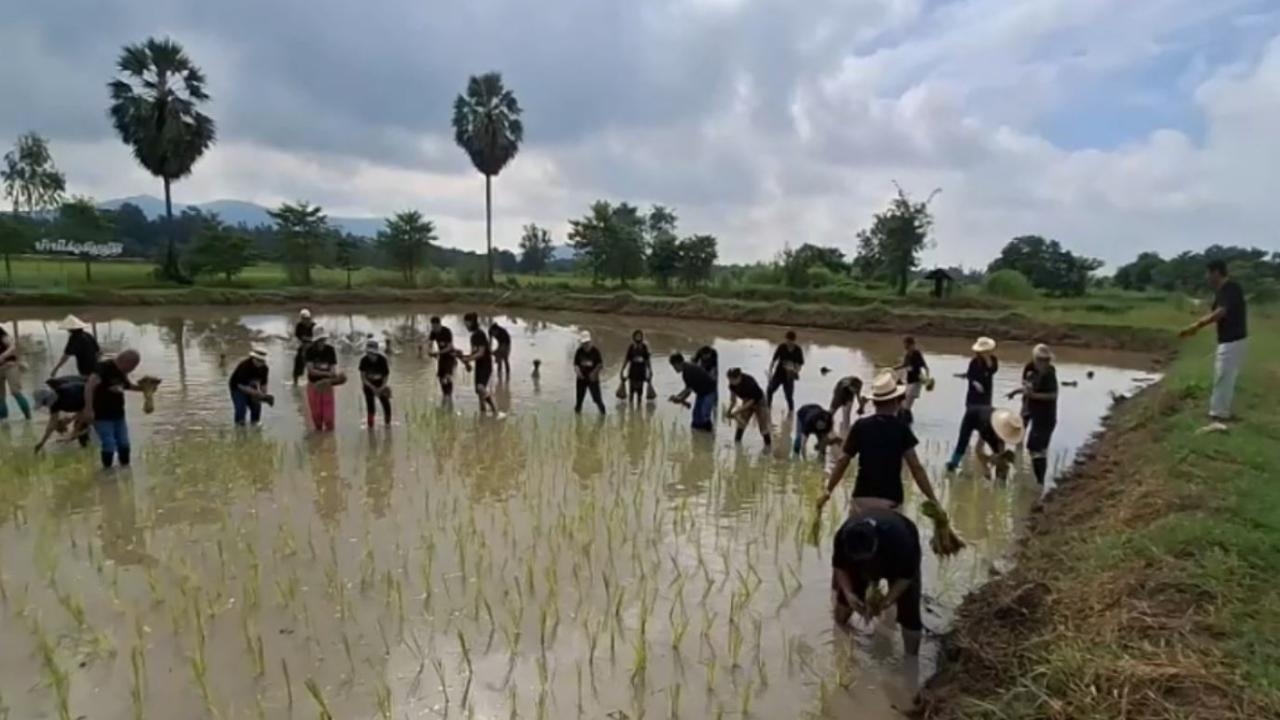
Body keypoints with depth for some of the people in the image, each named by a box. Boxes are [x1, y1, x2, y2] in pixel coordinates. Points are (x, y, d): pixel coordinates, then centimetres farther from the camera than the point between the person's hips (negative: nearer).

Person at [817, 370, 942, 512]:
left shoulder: (860, 426, 2)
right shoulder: (900, 428, -4)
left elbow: (842, 461, 3)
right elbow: (915, 467, -7)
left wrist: (827, 492, 12)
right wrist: (932, 499, -2)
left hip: (862, 497, 2)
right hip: (890, 499, -2)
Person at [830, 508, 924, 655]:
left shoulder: (899, 538, -44)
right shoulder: (843, 536, -36)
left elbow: (906, 576, -27)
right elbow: (840, 567, -16)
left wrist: (886, 601, -36)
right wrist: (848, 593, -30)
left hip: (901, 559, -2)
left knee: (908, 610, -10)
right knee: (843, 597, 4)